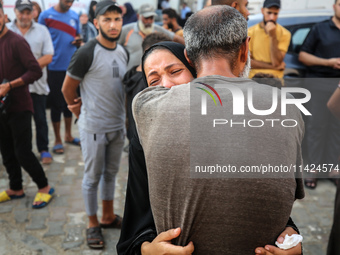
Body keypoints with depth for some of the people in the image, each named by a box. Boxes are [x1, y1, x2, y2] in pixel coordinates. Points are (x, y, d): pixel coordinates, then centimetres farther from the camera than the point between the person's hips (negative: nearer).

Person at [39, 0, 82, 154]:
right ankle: (58, 140, 16)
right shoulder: (46, 15, -5)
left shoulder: (74, 16, 7)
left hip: (72, 66, 4)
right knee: (57, 104, 3)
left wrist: (78, 42, -8)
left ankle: (68, 135, 29)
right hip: (55, 68, -4)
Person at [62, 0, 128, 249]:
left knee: (111, 174, 18)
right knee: (93, 177, 7)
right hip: (94, 127, -6)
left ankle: (108, 216, 35)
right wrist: (80, 110, 6)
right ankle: (93, 224, 23)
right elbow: (68, 88, -9)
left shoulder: (124, 52, 4)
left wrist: (125, 116, 9)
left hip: (118, 125, 6)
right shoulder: (87, 53, -17)